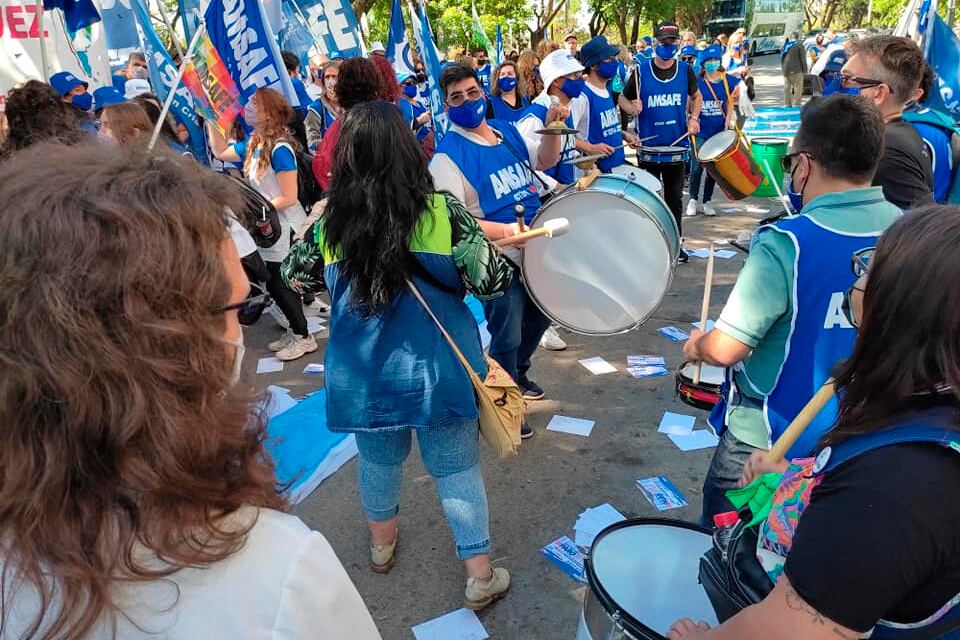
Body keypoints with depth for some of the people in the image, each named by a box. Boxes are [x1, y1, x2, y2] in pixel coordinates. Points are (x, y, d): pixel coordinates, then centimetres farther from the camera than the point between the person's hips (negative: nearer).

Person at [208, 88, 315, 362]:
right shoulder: (253, 143, 4)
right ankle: (295, 330, 30)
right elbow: (221, 152, 21)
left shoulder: (280, 149, -22)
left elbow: (288, 198, -23)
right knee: (274, 283, 15)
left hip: (284, 228, -8)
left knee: (279, 284, 1)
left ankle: (304, 337, 16)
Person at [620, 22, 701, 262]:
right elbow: (623, 99, 3)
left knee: (675, 198, 10)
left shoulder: (685, 70, 2)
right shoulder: (641, 71, -5)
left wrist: (694, 118, 0)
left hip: (677, 145, 2)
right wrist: (632, 107, -18)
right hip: (649, 146, -2)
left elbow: (696, 96, 17)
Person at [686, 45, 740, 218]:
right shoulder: (697, 82, -4)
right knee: (698, 166, -6)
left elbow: (730, 102, 9)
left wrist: (728, 121, -3)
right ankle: (693, 200, 10)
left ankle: (707, 201, 19)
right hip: (701, 131, -2)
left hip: (720, 131, 2)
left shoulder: (728, 81, 1)